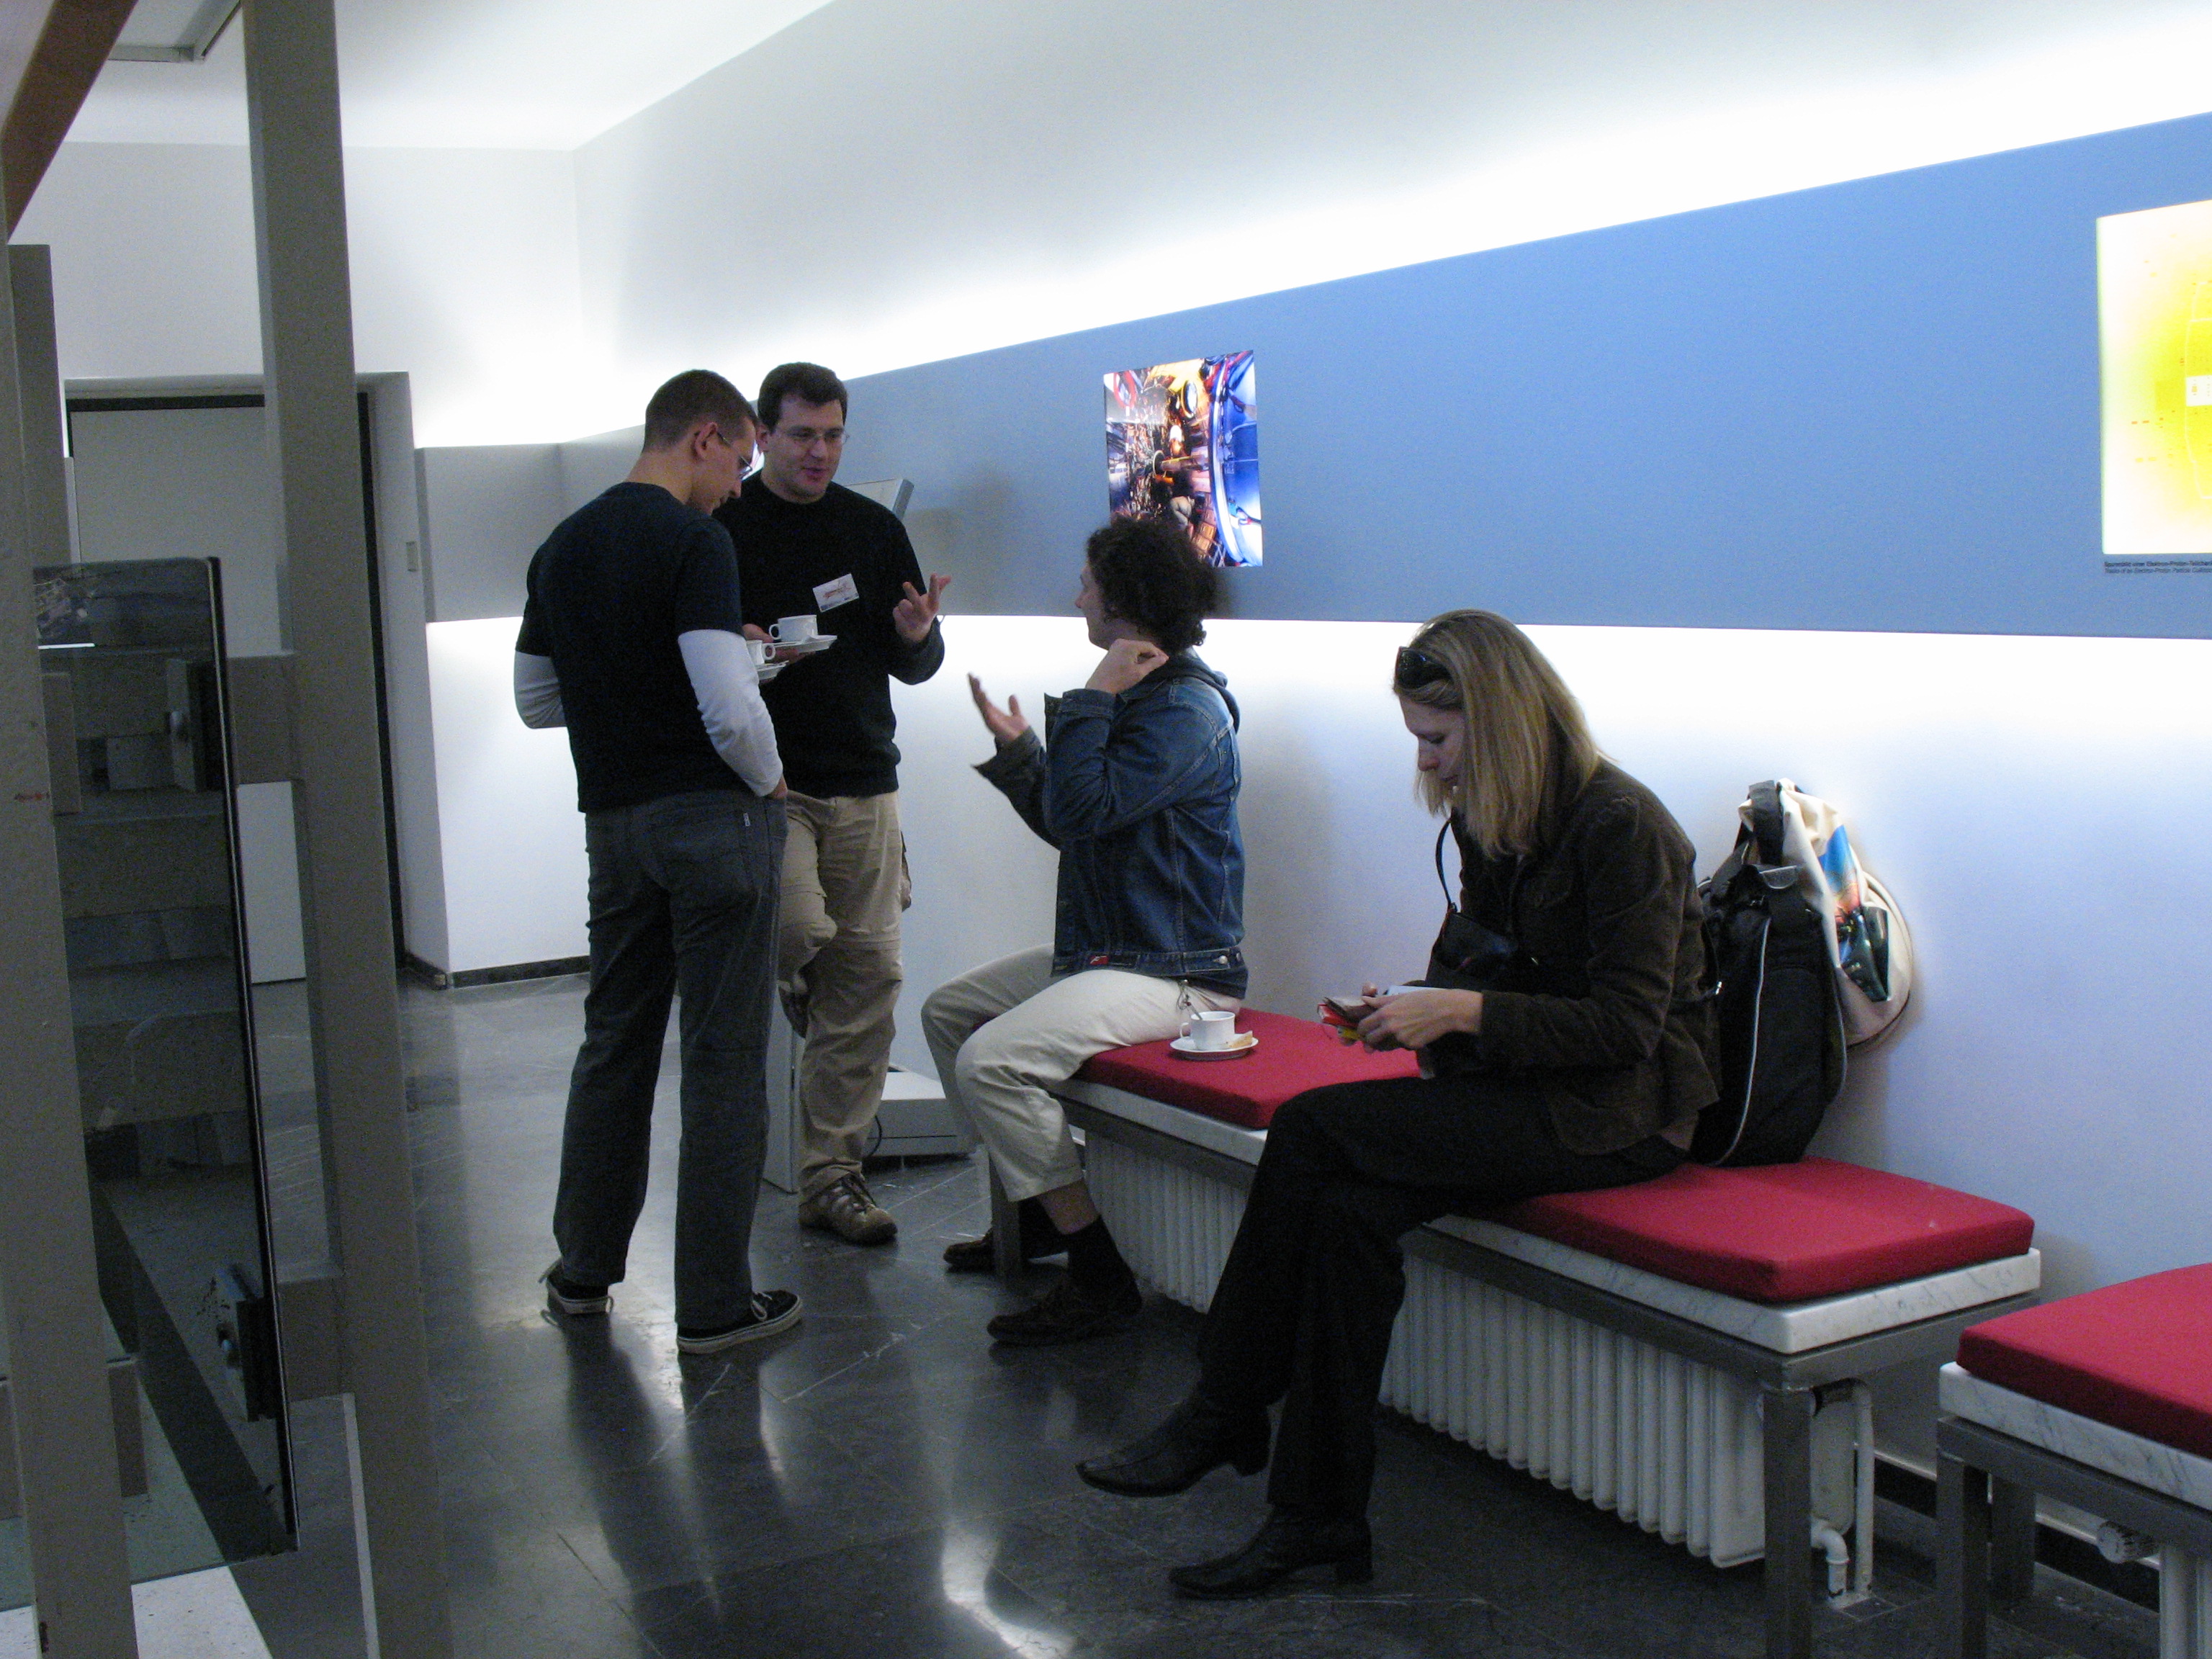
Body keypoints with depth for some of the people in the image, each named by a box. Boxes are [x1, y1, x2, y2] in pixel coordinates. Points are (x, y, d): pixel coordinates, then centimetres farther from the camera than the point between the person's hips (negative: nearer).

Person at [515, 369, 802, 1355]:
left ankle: (584, 1271, 29)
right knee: (725, 1060, 0)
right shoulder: (693, 543, -14)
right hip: (711, 819, -7)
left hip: (612, 820, 7)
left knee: (614, 1043, 18)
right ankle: (715, 1304, 6)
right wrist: (768, 777, -4)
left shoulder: (562, 547, 9)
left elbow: (535, 700, 17)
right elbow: (731, 711, -22)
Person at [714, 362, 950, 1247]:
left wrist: (917, 634, -8)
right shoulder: (719, 529, 0)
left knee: (867, 973, 2)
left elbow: (916, 668, 15)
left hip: (863, 783, 4)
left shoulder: (874, 529, 11)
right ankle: (795, 986, 14)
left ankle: (831, 1175, 14)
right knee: (800, 929, -26)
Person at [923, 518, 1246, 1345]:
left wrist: (1092, 699, -19)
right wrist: (1017, 750, 11)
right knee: (947, 1011, 19)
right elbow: (1064, 822, 21)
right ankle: (1033, 1212, 26)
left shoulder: (1187, 710, -17)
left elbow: (1081, 811, -26)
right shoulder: (1133, 691, 15)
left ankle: (1101, 1277, -19)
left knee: (993, 1062, -27)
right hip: (1096, 950, 11)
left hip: (1171, 970, -11)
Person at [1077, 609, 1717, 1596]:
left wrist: (1461, 1012, -22)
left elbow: (1626, 1025, -18)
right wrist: (1416, 1006, -3)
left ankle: (1222, 1420, -11)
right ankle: (1320, 1517, -15)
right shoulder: (1485, 821, 9)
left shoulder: (1622, 825, -15)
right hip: (1525, 1090, 8)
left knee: (1313, 1129, -22)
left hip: (1618, 1112, -8)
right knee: (1348, 1209, -21)